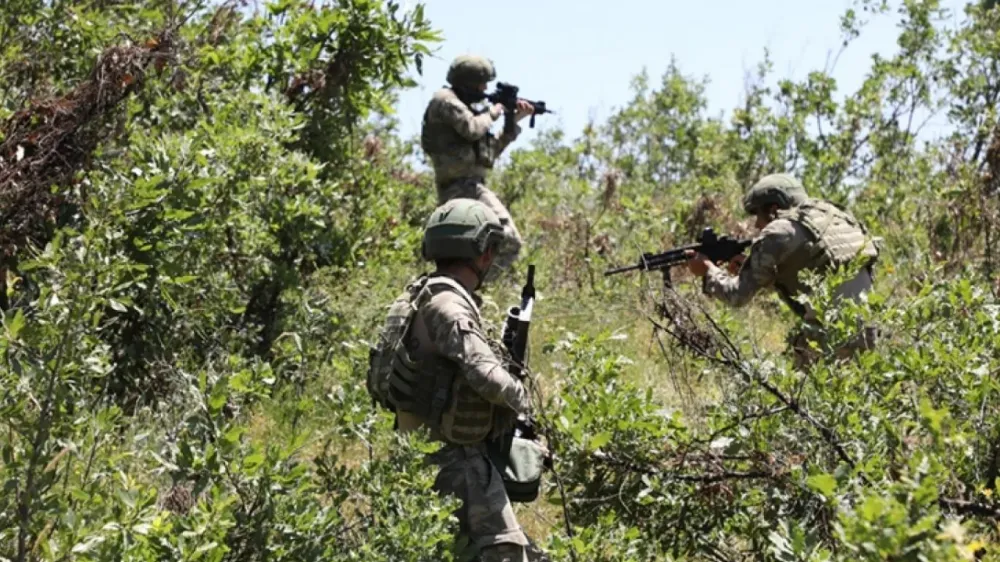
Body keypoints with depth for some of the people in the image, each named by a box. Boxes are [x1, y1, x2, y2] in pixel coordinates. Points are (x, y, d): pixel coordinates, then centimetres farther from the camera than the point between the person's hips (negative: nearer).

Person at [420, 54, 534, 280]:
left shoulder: (463, 105, 24)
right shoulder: (445, 100, -3)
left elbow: (493, 149, 26)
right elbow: (472, 130, -20)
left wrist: (515, 120, 20)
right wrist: (492, 113, -2)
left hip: (466, 186, 10)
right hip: (462, 185, -10)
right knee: (508, 241, -21)